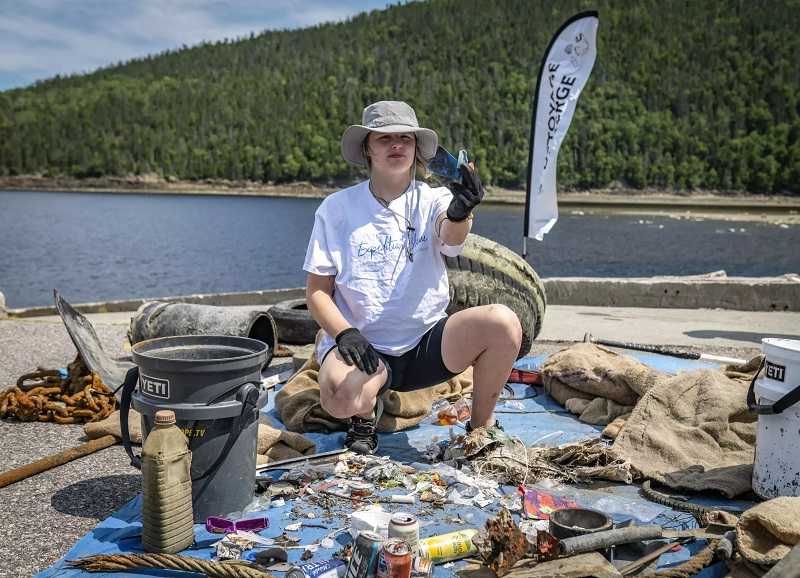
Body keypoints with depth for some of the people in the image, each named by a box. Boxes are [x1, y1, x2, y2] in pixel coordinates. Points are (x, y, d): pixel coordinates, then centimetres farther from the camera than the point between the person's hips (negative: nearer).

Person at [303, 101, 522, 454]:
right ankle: (367, 413, 5)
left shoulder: (433, 200, 1)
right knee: (340, 396, -35)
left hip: (426, 342, 2)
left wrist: (459, 214, -48)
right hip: (363, 345, -1)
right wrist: (344, 332, -17)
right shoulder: (336, 208, 1)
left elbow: (450, 238, -24)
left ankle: (480, 427, 1)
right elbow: (317, 291, 2)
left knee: (503, 323, -24)